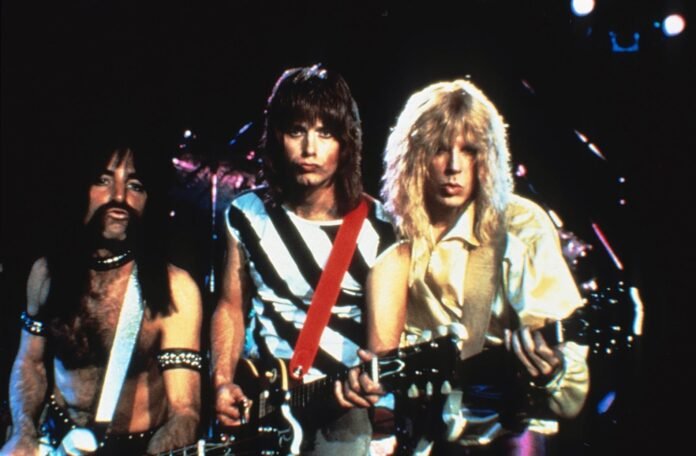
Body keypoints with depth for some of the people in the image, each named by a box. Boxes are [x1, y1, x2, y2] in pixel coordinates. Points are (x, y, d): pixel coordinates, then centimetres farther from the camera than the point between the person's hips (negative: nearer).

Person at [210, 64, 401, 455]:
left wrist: (368, 379, -35)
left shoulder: (378, 230, -10)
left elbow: (383, 344, -14)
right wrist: (223, 382, -4)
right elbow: (232, 306, 11)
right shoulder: (247, 214, 1)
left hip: (344, 402, -2)